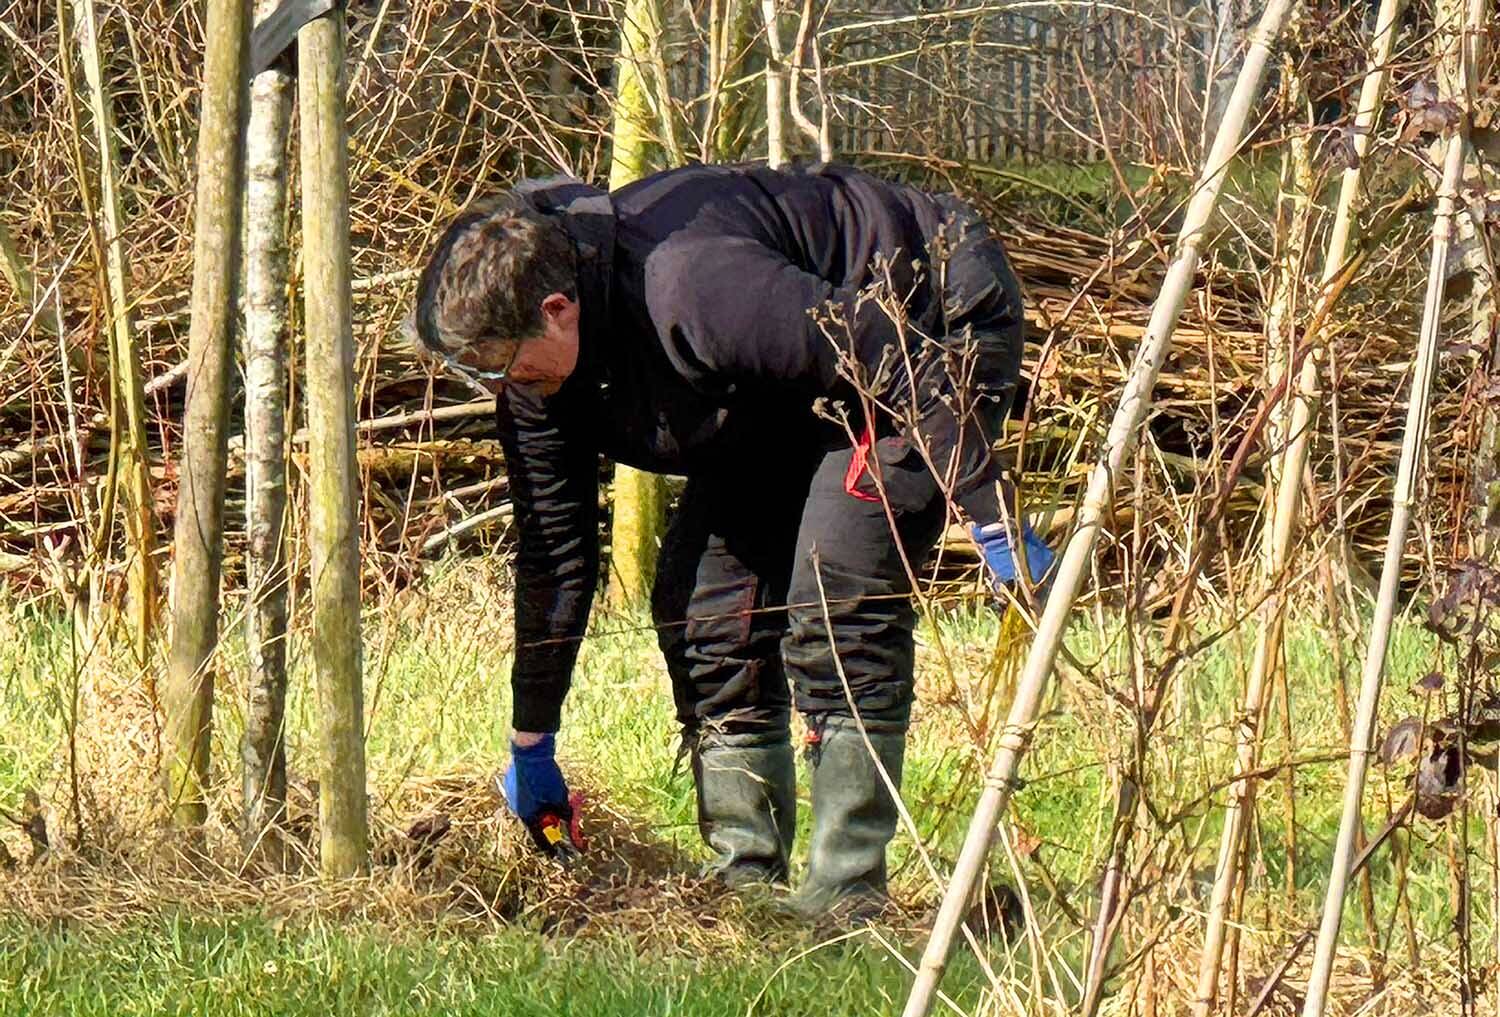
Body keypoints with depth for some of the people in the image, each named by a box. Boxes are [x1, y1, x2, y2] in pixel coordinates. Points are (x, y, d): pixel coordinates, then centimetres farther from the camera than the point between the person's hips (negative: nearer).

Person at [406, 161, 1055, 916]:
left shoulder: (692, 286, -39)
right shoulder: (533, 361, -10)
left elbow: (899, 360, -34)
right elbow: (553, 543, 2)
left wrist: (989, 516, -30)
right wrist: (531, 743, 5)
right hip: (791, 393, 9)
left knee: (836, 596, -21)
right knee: (695, 597, -1)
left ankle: (847, 891, -17)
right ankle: (746, 875, 6)